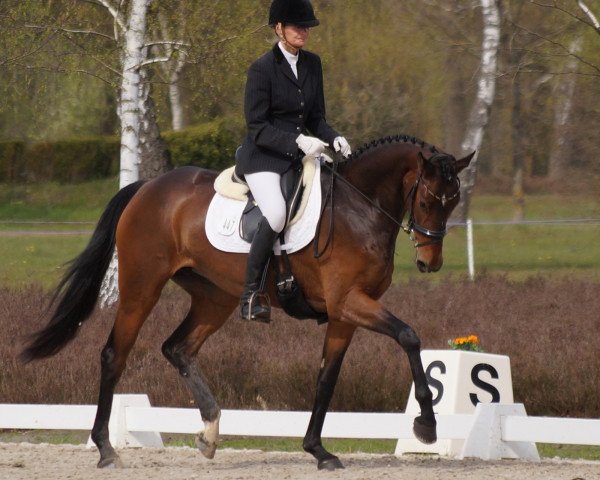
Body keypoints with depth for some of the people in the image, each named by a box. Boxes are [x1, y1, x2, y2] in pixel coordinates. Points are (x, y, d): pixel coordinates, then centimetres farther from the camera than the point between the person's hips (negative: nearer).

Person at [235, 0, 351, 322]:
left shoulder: (312, 64, 11)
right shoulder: (262, 69, -9)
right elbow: (257, 127, -13)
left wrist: (334, 139, -3)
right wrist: (298, 141, -25)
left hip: (299, 155, 7)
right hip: (262, 158, -7)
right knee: (276, 215, -31)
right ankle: (250, 296, -21)